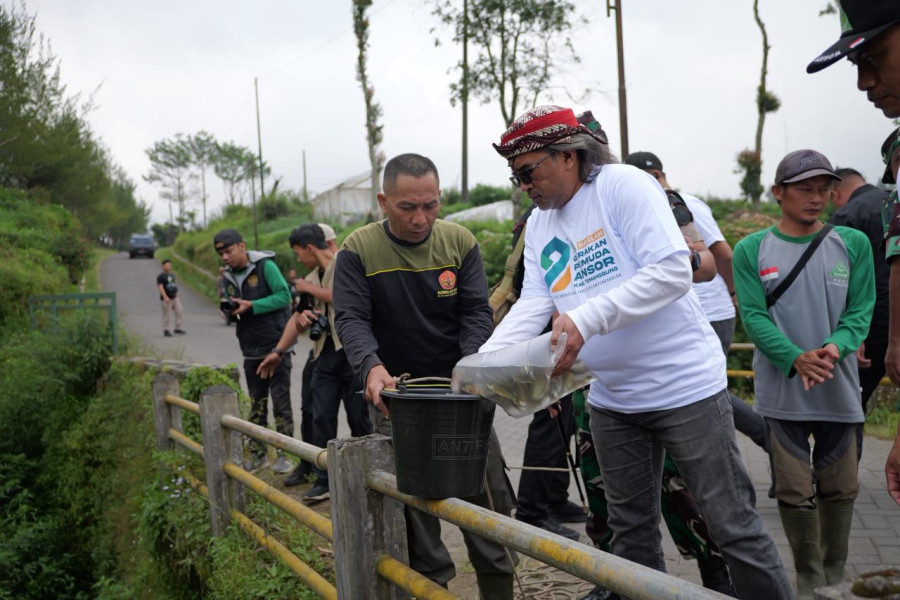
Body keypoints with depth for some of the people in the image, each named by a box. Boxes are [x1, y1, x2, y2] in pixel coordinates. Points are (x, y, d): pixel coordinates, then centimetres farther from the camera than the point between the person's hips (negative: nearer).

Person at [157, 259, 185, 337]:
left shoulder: (171, 275, 13)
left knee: (180, 312, 0)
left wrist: (177, 296, 20)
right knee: (167, 315, -2)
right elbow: (160, 287, -20)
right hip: (166, 299, -7)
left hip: (174, 298, 7)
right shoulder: (160, 277, -10)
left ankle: (177, 329, 9)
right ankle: (166, 331, 10)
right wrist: (165, 297, -32)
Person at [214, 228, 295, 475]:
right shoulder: (229, 276, 10)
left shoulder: (265, 266, -11)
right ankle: (257, 454, 22)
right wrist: (232, 312, -6)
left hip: (275, 345, -6)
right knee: (256, 404, 13)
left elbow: (284, 296, -16)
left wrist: (251, 305, -20)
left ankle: (285, 455, 5)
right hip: (251, 350, 7)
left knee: (280, 401, -2)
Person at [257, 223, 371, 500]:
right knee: (321, 417, 5)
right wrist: (278, 351, 22)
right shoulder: (313, 278, 18)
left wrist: (312, 290, -9)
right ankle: (323, 480, 13)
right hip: (325, 355, 8)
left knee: (359, 417, 0)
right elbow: (298, 317, 25)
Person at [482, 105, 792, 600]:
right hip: (611, 400, 7)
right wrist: (480, 362, -13)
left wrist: (586, 319, -30)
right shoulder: (539, 224, 8)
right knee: (631, 529, 16)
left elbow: (672, 272, -23)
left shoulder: (625, 186, -13)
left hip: (685, 387, -7)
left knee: (733, 526, 0)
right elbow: (533, 303, 3)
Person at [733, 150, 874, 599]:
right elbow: (753, 315, -7)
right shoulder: (751, 250, -2)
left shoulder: (852, 244, 3)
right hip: (781, 389, -1)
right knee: (793, 489, 3)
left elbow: (861, 309, 1)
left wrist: (835, 347, -20)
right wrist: (796, 358, -22)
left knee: (840, 487, 11)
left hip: (838, 388, 2)